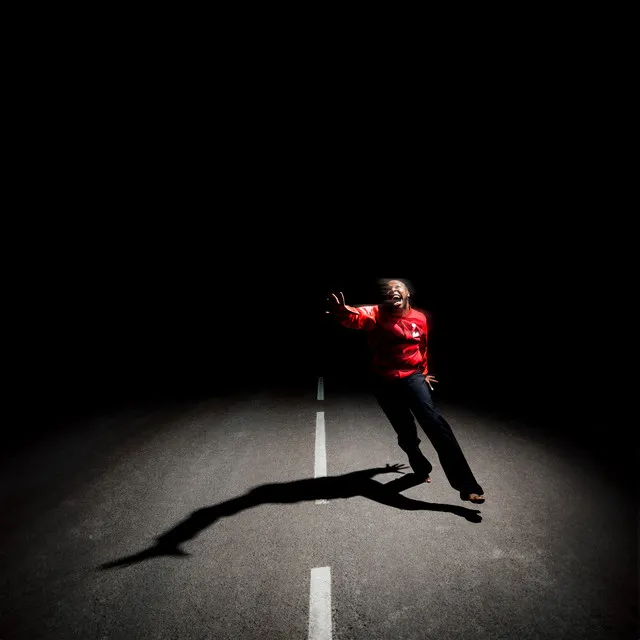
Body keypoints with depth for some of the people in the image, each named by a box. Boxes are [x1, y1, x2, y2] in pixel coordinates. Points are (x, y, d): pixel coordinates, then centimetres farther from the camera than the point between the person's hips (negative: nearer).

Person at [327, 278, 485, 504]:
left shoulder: (420, 318, 2)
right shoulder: (377, 313, -9)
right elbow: (358, 317, -33)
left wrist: (423, 373, 30)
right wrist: (342, 311, -56)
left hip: (412, 377, 1)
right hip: (384, 383, 0)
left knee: (433, 421, -20)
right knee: (406, 434, 11)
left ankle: (466, 485, -16)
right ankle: (421, 467, 43)